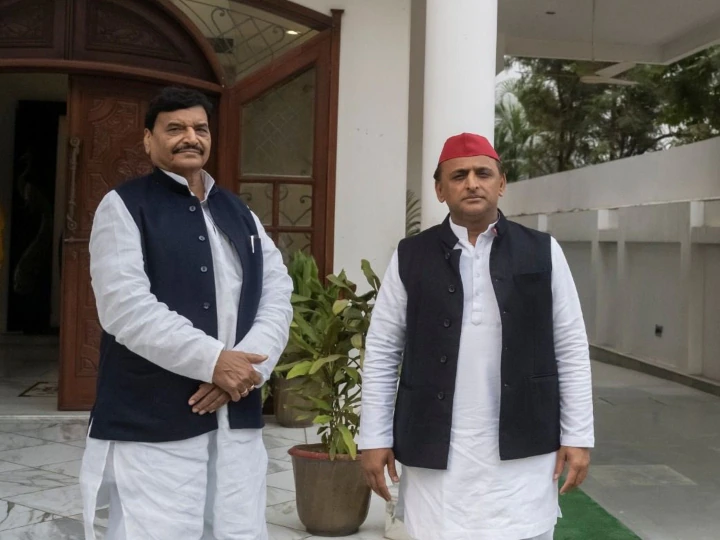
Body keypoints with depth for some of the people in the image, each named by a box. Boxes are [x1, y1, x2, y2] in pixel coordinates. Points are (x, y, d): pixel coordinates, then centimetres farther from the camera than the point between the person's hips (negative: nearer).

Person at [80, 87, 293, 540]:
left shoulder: (240, 213, 17)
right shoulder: (124, 206, 0)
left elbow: (278, 296, 7)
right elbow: (126, 308, -13)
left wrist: (245, 366, -10)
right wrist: (213, 361, -17)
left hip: (238, 421, 5)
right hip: (152, 425, -5)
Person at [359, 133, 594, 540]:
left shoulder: (543, 252, 3)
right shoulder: (410, 257, 3)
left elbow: (571, 348, 4)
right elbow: (382, 351, 4)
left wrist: (578, 436, 1)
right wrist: (375, 438, 1)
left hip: (522, 449, 0)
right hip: (436, 451, 0)